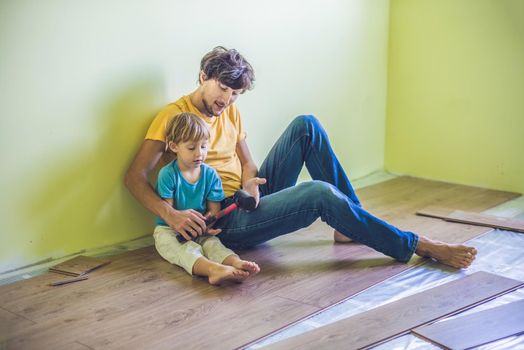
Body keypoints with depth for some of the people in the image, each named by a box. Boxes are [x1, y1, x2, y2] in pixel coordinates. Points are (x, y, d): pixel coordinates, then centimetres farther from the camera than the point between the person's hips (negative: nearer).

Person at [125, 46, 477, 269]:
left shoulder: (231, 113, 12)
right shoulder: (174, 115, -9)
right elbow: (135, 176, -13)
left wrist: (251, 184, -10)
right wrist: (170, 214, -30)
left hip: (249, 201, 7)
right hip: (227, 222, -7)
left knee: (306, 125, -8)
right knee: (321, 193, -29)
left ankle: (352, 218, -5)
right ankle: (415, 246, -16)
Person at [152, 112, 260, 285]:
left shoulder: (210, 174, 3)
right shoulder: (167, 174, -8)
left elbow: (214, 209, 2)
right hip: (169, 230, -3)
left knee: (213, 243, -29)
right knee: (186, 249, -34)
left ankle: (236, 263, -59)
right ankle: (213, 269, -63)